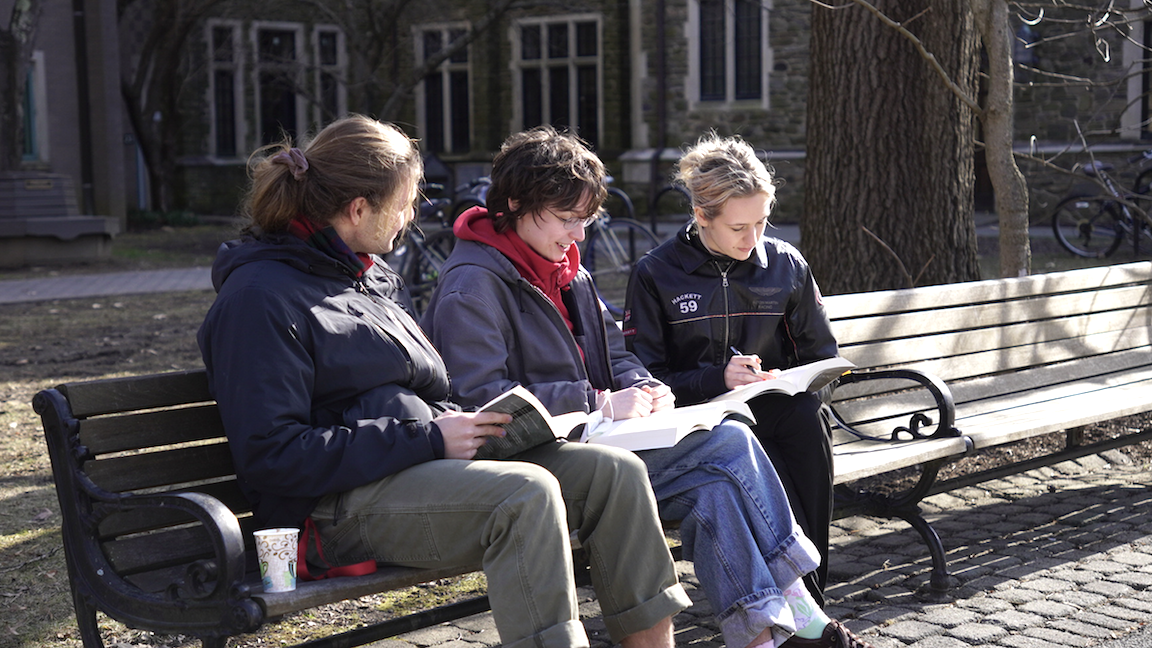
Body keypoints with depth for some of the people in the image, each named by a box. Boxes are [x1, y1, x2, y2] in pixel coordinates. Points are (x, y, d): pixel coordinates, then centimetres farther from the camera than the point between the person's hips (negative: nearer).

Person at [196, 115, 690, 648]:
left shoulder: (364, 275, 19)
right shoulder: (260, 298, -10)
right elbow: (270, 455, -19)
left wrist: (457, 424, 5)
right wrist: (427, 438, -19)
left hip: (418, 463, 9)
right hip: (336, 507, -9)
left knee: (616, 474, -5)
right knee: (525, 492, -33)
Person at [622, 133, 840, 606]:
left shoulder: (786, 265, 9)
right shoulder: (655, 275, -1)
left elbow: (822, 356, 14)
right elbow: (645, 380, -3)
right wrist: (717, 379, -19)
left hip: (774, 411, 3)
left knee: (809, 414, -33)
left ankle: (807, 595, -26)